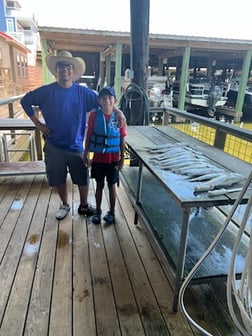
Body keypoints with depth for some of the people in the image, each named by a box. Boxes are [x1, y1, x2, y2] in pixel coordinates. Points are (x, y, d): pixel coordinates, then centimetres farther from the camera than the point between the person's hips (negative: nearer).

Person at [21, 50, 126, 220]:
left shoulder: (82, 92, -4)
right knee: (59, 179, 14)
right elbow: (25, 101, 7)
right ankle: (65, 205, 36)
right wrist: (37, 123, 0)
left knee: (83, 178, 10)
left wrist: (118, 111, -14)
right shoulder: (46, 91, -4)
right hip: (54, 146, 0)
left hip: (76, 145, 0)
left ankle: (84, 205, 33)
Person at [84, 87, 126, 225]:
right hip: (98, 158, 1)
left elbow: (122, 140, -2)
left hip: (113, 159, 0)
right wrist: (86, 154, 1)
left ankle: (111, 212, 29)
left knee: (111, 186, 12)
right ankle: (98, 211, 31)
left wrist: (122, 159, -2)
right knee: (99, 185, 14)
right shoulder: (94, 115, -6)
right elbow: (89, 136, 2)